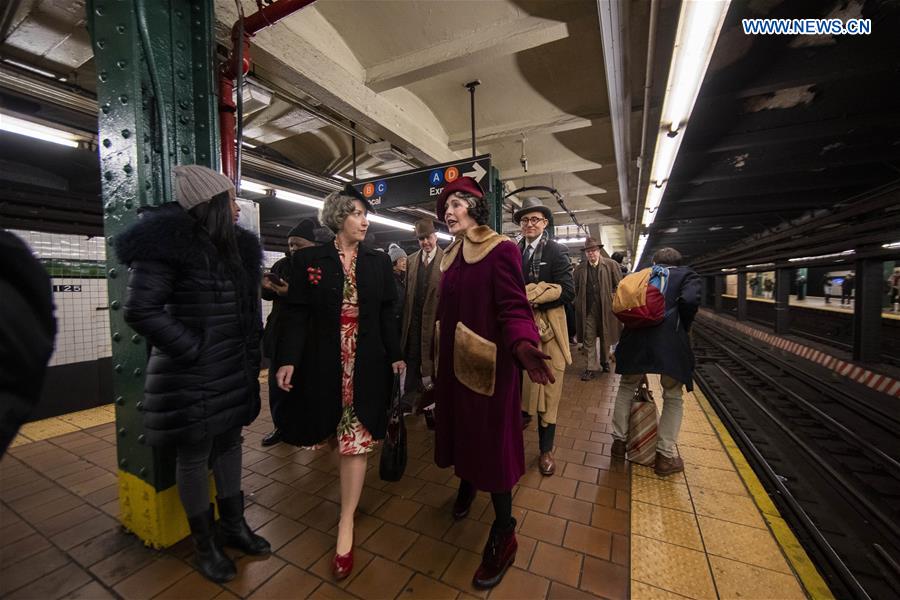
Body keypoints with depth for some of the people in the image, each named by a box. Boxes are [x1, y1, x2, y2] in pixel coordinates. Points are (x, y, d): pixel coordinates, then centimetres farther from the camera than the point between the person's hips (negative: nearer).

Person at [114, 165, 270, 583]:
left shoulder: (235, 247, 10)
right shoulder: (170, 244, -14)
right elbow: (140, 309, -17)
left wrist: (249, 356, 11)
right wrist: (194, 350, -16)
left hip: (234, 371, 7)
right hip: (193, 377, -7)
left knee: (229, 446, 18)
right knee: (194, 457, 10)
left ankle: (233, 525, 37)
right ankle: (204, 543, 30)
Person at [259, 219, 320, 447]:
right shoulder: (282, 264, 9)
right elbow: (269, 296, 16)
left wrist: (290, 292, -23)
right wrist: (267, 287, -5)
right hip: (280, 332, 6)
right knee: (277, 381, 10)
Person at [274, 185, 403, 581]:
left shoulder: (379, 262, 5)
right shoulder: (309, 259, 0)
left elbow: (387, 313, 5)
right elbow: (297, 313, -3)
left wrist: (395, 356, 0)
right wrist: (288, 359, -12)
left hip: (367, 363, 1)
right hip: (324, 363, 0)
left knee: (356, 440, 3)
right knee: (337, 436, 14)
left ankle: (346, 525, 18)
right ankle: (352, 486, 45)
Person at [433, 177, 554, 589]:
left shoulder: (501, 250, -12)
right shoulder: (450, 256, 9)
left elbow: (513, 308, -20)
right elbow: (447, 309, 13)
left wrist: (523, 345, -39)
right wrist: (439, 356, 16)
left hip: (489, 362, -7)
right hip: (454, 360, 7)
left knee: (491, 438, 3)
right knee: (461, 426, 20)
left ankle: (503, 533, 23)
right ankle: (467, 483, 49)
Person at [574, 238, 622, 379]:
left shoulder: (611, 265, -2)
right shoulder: (580, 268, 3)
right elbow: (577, 289, 10)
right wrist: (579, 306, 5)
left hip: (606, 308, 0)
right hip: (588, 310, 1)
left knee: (605, 337, 15)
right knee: (589, 339, 0)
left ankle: (605, 361, 37)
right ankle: (592, 368, 8)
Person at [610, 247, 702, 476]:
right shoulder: (688, 275, 13)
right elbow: (689, 300, -8)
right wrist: (684, 328, 7)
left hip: (637, 337, 2)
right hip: (671, 341, -2)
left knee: (627, 388, 21)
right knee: (673, 398, 16)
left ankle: (619, 442, 28)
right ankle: (666, 457, 19)